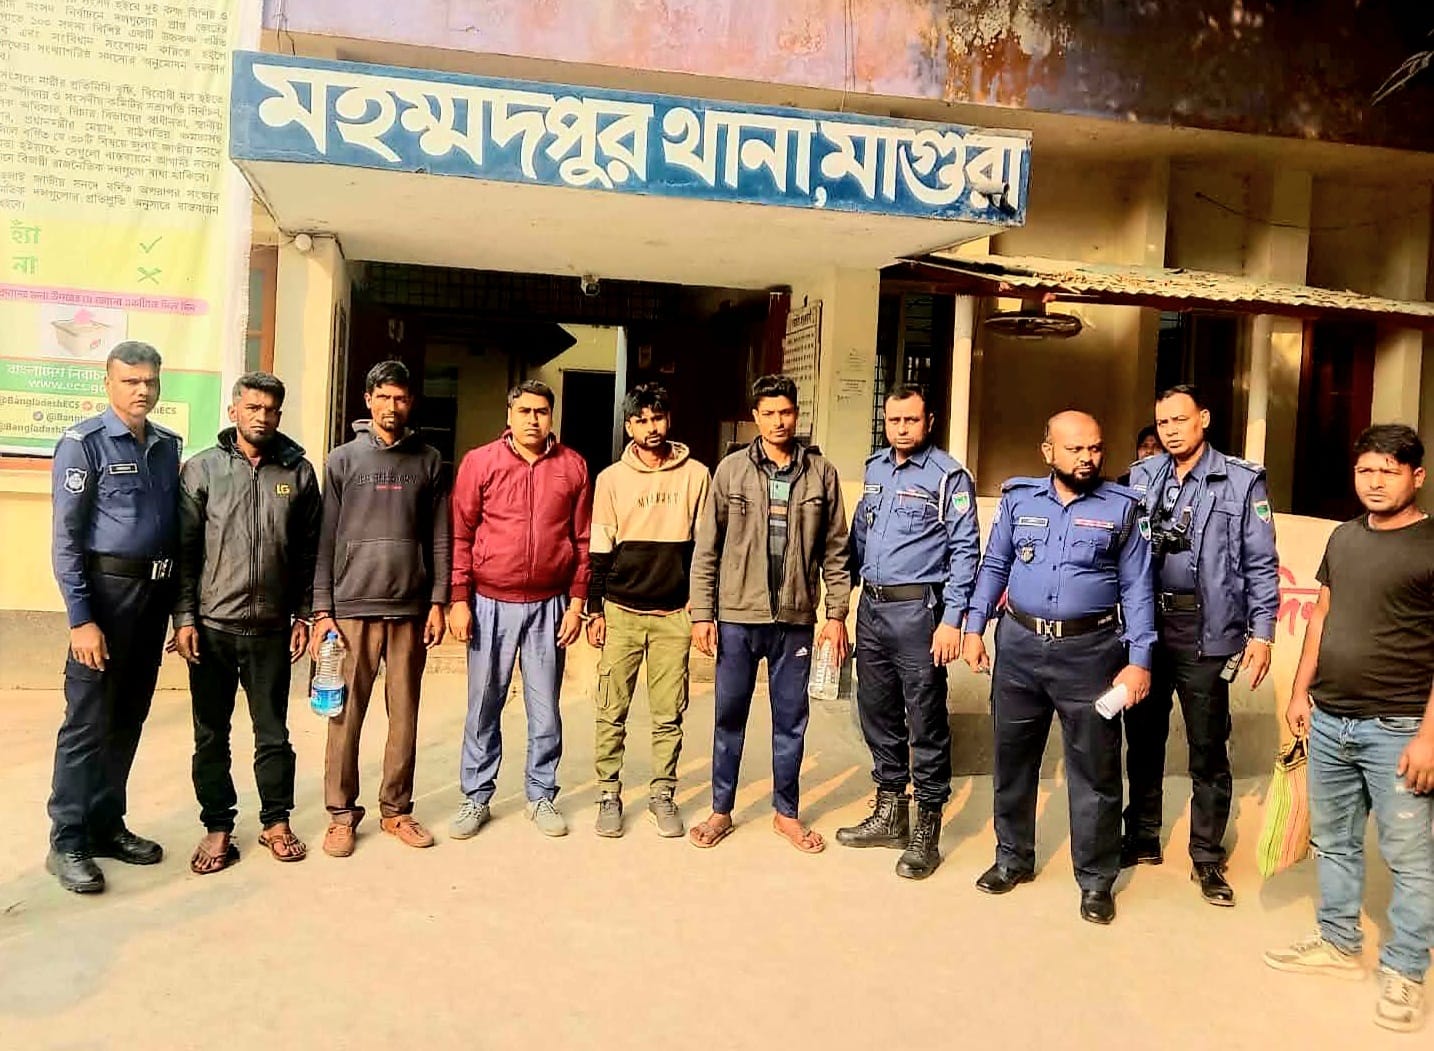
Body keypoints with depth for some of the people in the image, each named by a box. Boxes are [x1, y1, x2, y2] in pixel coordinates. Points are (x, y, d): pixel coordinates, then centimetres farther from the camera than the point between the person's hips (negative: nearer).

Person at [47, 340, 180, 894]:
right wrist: (81, 619, -14)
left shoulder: (169, 445, 10)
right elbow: (66, 541, -10)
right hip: (107, 590, -6)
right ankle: (67, 843, 11)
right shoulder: (84, 444, -7)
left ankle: (107, 824, 26)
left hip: (156, 594, 6)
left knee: (129, 718, 13)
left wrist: (179, 599, 7)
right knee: (89, 720, 0)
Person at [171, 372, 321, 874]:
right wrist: (184, 618, -6)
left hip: (271, 629, 1)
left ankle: (276, 821, 24)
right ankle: (217, 827, 22)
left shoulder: (299, 472, 3)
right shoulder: (201, 469, 0)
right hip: (212, 626, 0)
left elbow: (309, 552, 6)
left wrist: (303, 615, 4)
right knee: (211, 735, 9)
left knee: (273, 733, 9)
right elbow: (184, 549, -1)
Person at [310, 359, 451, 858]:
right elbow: (325, 541, 2)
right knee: (346, 716, 3)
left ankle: (397, 809, 19)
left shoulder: (428, 461, 8)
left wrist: (438, 601, 1)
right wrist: (322, 611, -4)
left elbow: (440, 538, 8)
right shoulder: (343, 460, 4)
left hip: (410, 609, 1)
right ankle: (342, 813, 15)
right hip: (353, 607, -1)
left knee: (405, 715, 7)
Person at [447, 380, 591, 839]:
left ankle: (541, 796, 22)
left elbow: (583, 539, 5)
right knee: (483, 706, 8)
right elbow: (460, 535, 0)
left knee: (545, 708, 8)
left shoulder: (572, 466, 3)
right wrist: (459, 600, -4)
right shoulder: (479, 462, 0)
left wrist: (577, 601, 1)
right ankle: (476, 797, 21)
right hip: (490, 604, -1)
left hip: (549, 606, 1)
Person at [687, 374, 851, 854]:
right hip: (737, 617, 0)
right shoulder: (731, 470, -1)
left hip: (795, 620, 1)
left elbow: (835, 550, 4)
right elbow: (706, 548, 0)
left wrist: (837, 614, 0)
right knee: (730, 716, 10)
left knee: (791, 719, 11)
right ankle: (721, 810, 25)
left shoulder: (822, 473, 1)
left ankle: (786, 812, 27)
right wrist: (702, 613, -4)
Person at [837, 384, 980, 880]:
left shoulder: (949, 476, -7)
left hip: (917, 610, -6)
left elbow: (965, 551, -10)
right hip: (871, 607, 7)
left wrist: (952, 619, -16)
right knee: (876, 711, 14)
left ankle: (927, 825, 13)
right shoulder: (874, 467, 12)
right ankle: (889, 812, 29)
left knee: (925, 720, 0)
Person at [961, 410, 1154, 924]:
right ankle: (1013, 858, 33)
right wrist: (974, 628, 4)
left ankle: (1096, 879, 21)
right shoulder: (1018, 499, 5)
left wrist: (1138, 659, -6)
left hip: (1091, 650, -2)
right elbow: (994, 566, 11)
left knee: (1094, 769, 5)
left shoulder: (1122, 507, 0)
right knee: (1013, 758, 14)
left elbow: (1137, 589, 0)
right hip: (1020, 644, 3)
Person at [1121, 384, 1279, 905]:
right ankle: (1142, 840, 29)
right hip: (1144, 625, 3)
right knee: (1142, 739, 13)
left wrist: (1261, 633, -6)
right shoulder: (1140, 476, 7)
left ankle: (1207, 858, 20)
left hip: (1205, 632, -3)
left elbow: (1261, 565, -1)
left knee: (1208, 750, 6)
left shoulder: (1242, 481, -2)